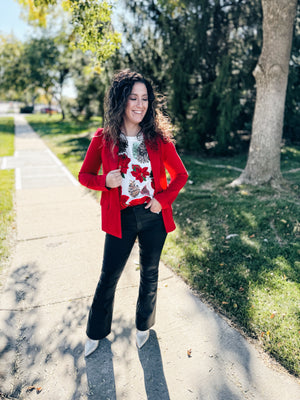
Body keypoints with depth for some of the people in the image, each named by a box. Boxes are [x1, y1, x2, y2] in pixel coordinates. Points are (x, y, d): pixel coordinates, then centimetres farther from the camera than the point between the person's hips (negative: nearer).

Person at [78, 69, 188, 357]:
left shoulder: (159, 138, -5)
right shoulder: (103, 138, -7)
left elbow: (180, 175, 4)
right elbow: (85, 175, 4)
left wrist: (163, 199, -11)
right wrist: (105, 180, -17)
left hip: (153, 217, 1)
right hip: (120, 218, -1)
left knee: (149, 273, 17)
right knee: (108, 277, 11)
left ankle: (143, 326, 43)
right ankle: (96, 333, 37)